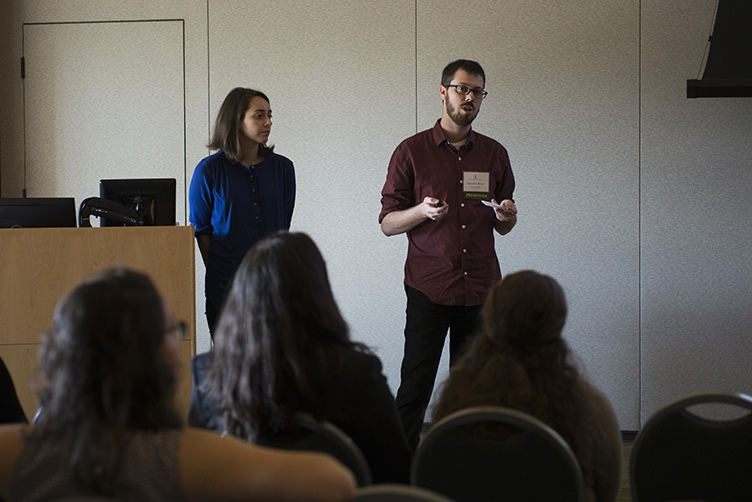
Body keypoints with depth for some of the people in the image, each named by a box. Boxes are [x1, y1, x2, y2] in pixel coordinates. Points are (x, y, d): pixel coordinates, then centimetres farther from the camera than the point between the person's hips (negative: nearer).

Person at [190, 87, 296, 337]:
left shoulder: (282, 168, 6)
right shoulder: (209, 170, -1)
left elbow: (283, 226, 13)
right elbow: (201, 229, 6)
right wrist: (217, 271, 4)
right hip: (226, 286, -2)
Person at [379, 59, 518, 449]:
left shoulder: (494, 154, 13)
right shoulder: (412, 151, 3)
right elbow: (387, 223, 3)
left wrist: (507, 217, -4)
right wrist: (422, 211, -16)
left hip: (480, 288, 3)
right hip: (429, 288, -3)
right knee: (415, 387, -5)